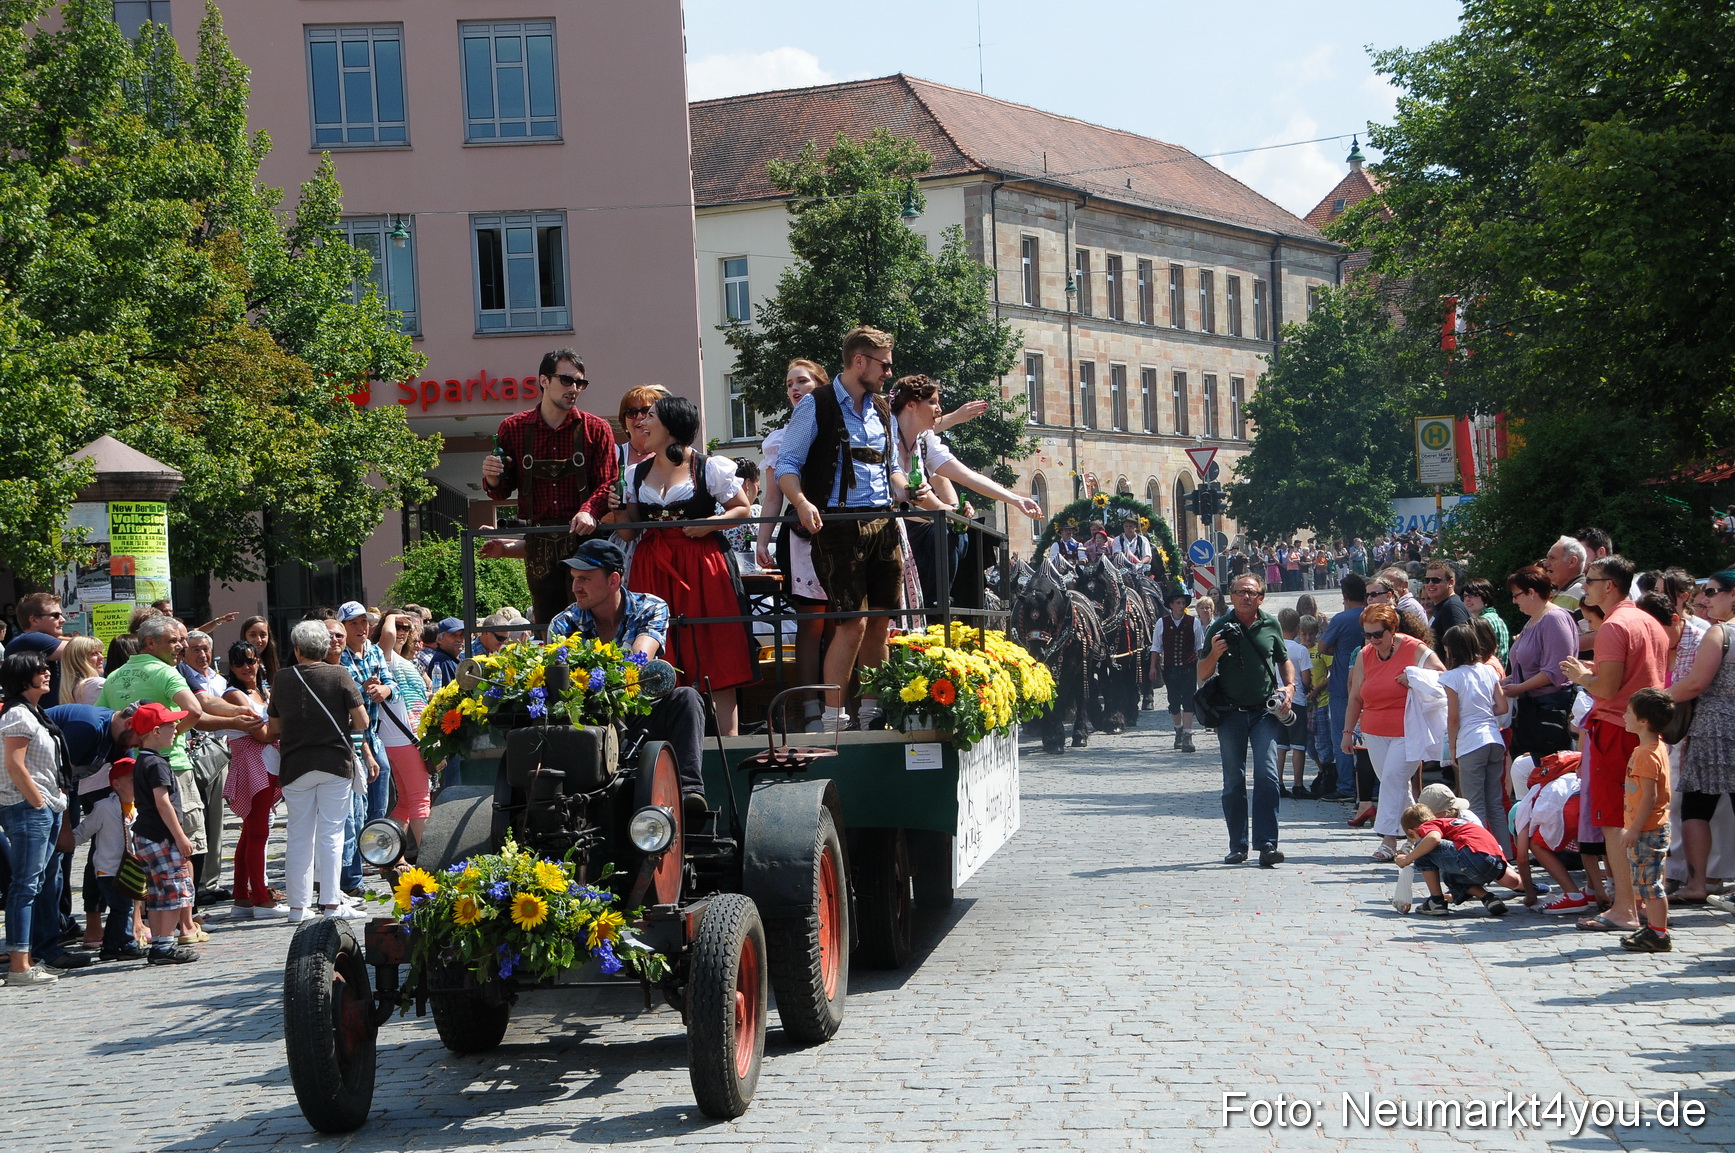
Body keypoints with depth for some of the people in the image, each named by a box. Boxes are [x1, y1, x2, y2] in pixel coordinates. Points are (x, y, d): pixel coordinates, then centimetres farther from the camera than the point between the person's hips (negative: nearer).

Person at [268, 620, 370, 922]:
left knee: (298, 836, 7)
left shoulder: (283, 680, 3)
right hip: (335, 761, -2)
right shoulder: (339, 675, -4)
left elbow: (274, 729, 11)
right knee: (331, 834, 1)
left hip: (295, 764, 2)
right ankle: (332, 903, 1)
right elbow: (362, 721, -5)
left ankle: (297, 905, 9)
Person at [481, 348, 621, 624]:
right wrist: (493, 479, -10)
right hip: (538, 546, 1)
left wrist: (589, 511, -22)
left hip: (583, 538, -1)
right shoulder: (513, 428, 10)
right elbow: (502, 492, 13)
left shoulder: (596, 429, 6)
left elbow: (609, 484, -3)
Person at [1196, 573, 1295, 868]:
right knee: (1234, 782, 5)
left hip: (1265, 711, 0)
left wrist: (1289, 687, 2)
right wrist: (1214, 654, -17)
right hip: (1231, 712, 0)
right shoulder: (1219, 628, 0)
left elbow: (1284, 660, 20)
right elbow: (1203, 674, 3)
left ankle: (1267, 844, -14)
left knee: (1266, 775, -12)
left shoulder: (1271, 625, 5)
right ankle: (1237, 846, 12)